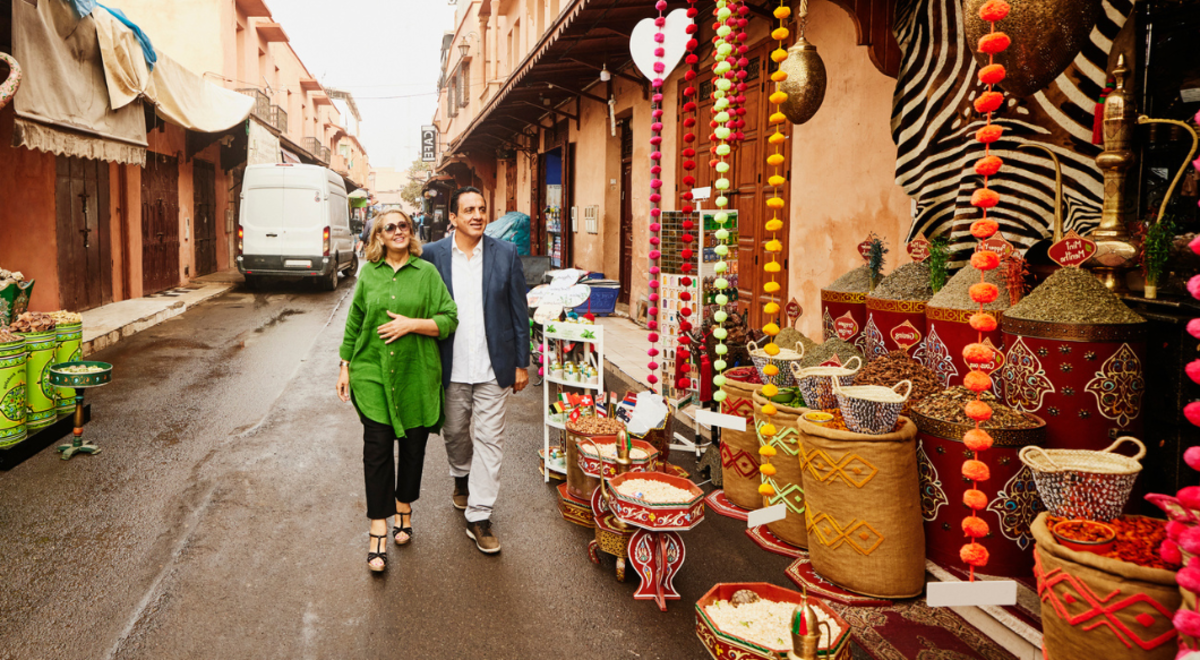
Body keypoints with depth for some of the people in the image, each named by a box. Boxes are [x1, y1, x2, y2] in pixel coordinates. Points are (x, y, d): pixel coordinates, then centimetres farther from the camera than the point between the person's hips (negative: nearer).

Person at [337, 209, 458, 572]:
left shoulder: (427, 273, 2)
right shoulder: (368, 274, 8)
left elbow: (448, 320, -1)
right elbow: (353, 324, 14)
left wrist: (412, 324, -14)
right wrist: (345, 368, 12)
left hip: (417, 375, 0)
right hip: (373, 373, 0)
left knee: (413, 445, 10)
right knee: (377, 447, -6)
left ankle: (403, 509, 33)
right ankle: (378, 533, 0)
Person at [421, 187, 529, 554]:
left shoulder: (506, 254, -3)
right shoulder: (432, 255, -3)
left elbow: (519, 311, 1)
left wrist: (522, 363, 1)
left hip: (494, 368, -1)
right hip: (451, 369, 1)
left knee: (489, 440, 2)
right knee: (455, 433, 18)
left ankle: (479, 517, 10)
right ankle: (461, 476, 49)